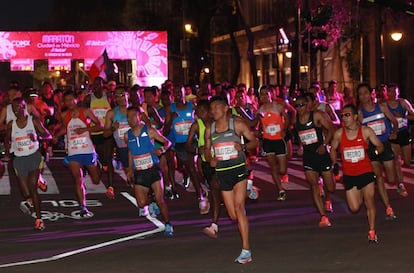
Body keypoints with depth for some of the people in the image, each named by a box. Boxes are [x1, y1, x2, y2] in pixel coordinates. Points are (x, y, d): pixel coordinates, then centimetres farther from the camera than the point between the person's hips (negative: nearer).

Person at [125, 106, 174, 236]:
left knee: (160, 200, -10)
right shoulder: (127, 135, 6)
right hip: (138, 173, 3)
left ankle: (168, 225, 4)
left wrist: (161, 150, -20)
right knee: (141, 203, -3)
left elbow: (167, 142, 1)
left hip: (153, 169, -3)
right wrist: (130, 169, 19)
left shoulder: (149, 131, -5)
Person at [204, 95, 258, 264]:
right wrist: (210, 159, -2)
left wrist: (244, 146, -18)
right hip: (222, 173, 5)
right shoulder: (209, 130, 10)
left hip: (238, 169, -4)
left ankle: (246, 250, -17)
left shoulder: (237, 124, -1)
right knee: (233, 215, 6)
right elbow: (207, 149, 20)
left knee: (238, 208, -18)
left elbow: (254, 141, 3)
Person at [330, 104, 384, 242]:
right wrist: (335, 164, 4)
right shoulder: (339, 134, -3)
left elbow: (380, 146, 3)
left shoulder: (366, 131, -7)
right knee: (354, 208, 3)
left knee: (370, 202, -6)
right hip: (349, 175, 2)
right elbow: (333, 149, 13)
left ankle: (372, 231, 11)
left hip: (366, 172, -2)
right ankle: (359, 195, 39)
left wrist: (376, 151, -14)